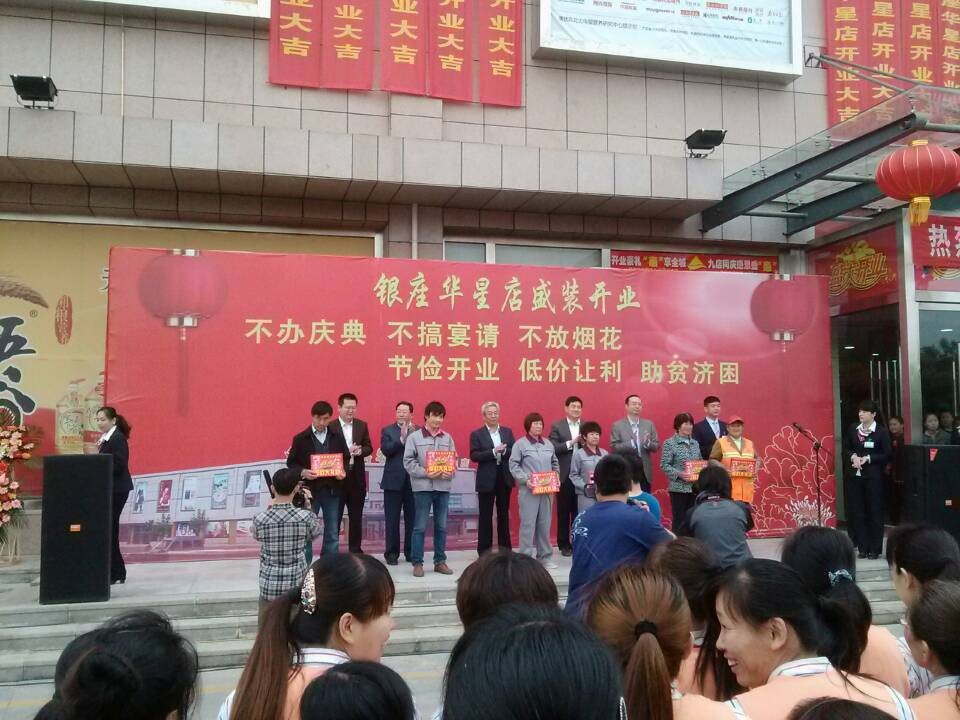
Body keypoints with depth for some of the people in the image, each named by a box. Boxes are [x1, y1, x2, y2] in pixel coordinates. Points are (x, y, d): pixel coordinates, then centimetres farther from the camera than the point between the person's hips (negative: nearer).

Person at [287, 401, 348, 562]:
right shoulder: (300, 438, -2)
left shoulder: (337, 438, 6)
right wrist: (302, 472, -18)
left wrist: (344, 472, -9)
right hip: (309, 490, -2)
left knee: (333, 532, 9)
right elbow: (291, 462, 0)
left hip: (332, 490, 3)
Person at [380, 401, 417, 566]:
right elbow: (386, 450, -9)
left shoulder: (418, 431, 6)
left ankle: (411, 552, 17)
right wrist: (402, 438, -20)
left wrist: (414, 434, -15)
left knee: (412, 519, 7)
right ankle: (391, 553, 10)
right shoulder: (387, 430, 5)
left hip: (413, 480, 1)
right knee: (392, 520, 3)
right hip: (394, 480, -1)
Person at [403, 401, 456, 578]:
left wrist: (451, 472, -12)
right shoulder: (414, 437, 0)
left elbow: (454, 460, 9)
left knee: (441, 526, 10)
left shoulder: (447, 438, 8)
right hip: (423, 486, -3)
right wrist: (426, 473, -16)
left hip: (443, 486, 3)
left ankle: (440, 561, 19)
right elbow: (408, 462, -5)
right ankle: (417, 563, 7)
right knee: (420, 526, 0)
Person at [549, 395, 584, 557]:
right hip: (564, 475, -2)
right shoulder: (557, 426, 1)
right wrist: (571, 443, -19)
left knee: (580, 510, 7)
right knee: (563, 511, 6)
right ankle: (564, 544, 15)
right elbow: (553, 448, -9)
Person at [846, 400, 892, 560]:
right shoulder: (853, 429, 7)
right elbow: (846, 449, 13)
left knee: (874, 512, 3)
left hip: (873, 476, -4)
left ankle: (875, 549, 11)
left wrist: (868, 458, -16)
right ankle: (863, 547, 16)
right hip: (854, 476, 4)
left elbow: (887, 455, -6)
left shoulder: (882, 431, -5)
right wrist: (853, 456, -8)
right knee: (857, 512, 6)